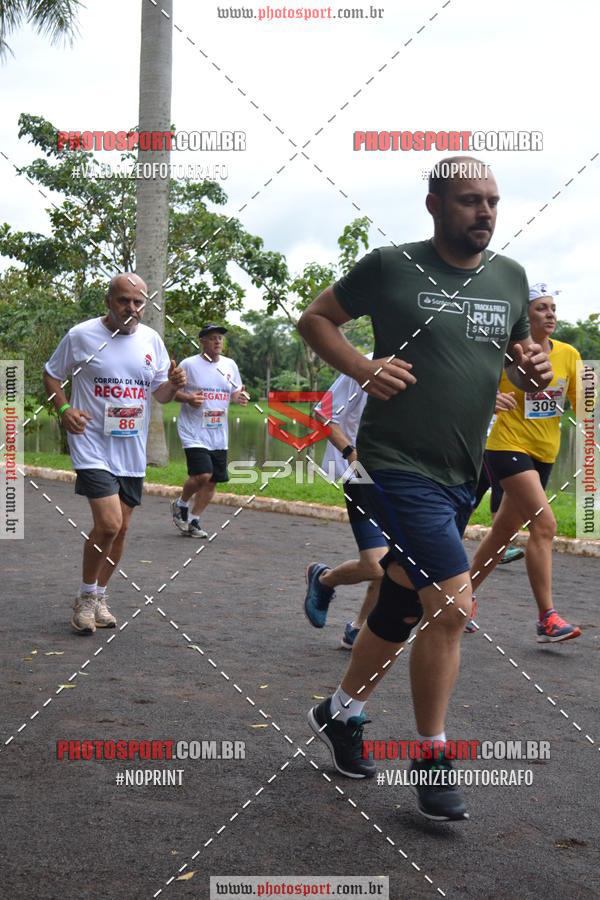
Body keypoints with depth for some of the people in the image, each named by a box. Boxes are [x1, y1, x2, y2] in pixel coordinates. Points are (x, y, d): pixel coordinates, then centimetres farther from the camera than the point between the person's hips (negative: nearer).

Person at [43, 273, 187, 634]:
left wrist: (173, 384, -11)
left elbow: (160, 393, 12)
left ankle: (99, 598, 29)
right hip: (93, 445, -5)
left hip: (132, 452, 5)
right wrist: (64, 409, -10)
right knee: (108, 524, -17)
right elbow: (52, 374, 6)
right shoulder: (81, 335, -6)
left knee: (121, 528, 11)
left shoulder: (151, 340, 5)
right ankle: (86, 597, 5)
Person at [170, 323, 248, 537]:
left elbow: (234, 394, 19)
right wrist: (188, 398, -18)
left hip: (219, 435, 5)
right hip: (193, 431, -5)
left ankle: (193, 520, 22)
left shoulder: (230, 365, 10)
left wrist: (240, 397, -5)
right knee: (202, 475, -19)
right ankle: (181, 505, 9)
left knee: (212, 481, 5)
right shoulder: (189, 364, -4)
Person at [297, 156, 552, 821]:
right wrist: (363, 368, -13)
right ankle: (432, 761, 3)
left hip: (460, 475, 7)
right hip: (398, 462, -6)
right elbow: (315, 319, 3)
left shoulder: (510, 278, 10)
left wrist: (533, 371, -2)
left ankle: (340, 715, 36)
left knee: (402, 606, 15)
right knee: (452, 604, -15)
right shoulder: (391, 267, -6)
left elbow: (519, 361, 22)